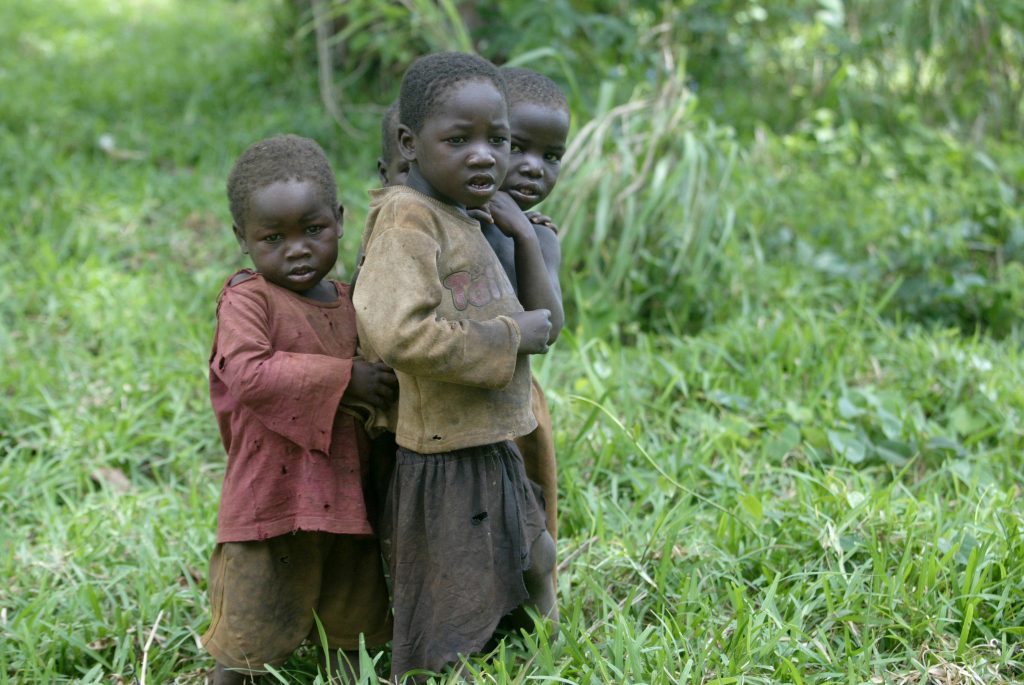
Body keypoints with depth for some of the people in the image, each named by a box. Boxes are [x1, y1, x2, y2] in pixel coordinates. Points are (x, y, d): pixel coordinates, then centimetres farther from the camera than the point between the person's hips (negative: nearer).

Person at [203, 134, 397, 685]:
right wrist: (343, 379, -25)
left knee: (352, 621, 17)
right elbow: (247, 373, -28)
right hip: (272, 500, -6)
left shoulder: (349, 301, 12)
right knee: (249, 636, 0)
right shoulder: (247, 299, -11)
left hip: (345, 492, 7)